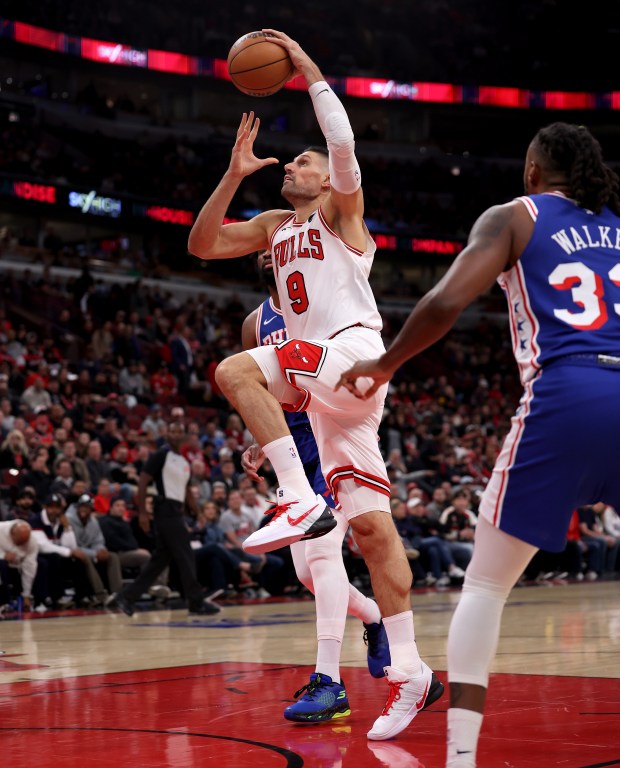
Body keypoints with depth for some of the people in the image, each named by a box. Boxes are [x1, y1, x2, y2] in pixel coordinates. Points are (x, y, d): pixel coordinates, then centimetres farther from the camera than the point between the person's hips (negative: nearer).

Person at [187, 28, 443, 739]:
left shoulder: (340, 208, 7)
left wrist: (310, 72, -8)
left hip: (352, 351, -7)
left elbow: (344, 143, -13)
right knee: (369, 524, 1)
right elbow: (201, 245, 17)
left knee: (236, 370, -29)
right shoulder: (273, 227, 26)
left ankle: (301, 499, -33)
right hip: (324, 380, 7)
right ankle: (409, 672, -1)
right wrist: (234, 174, 10)